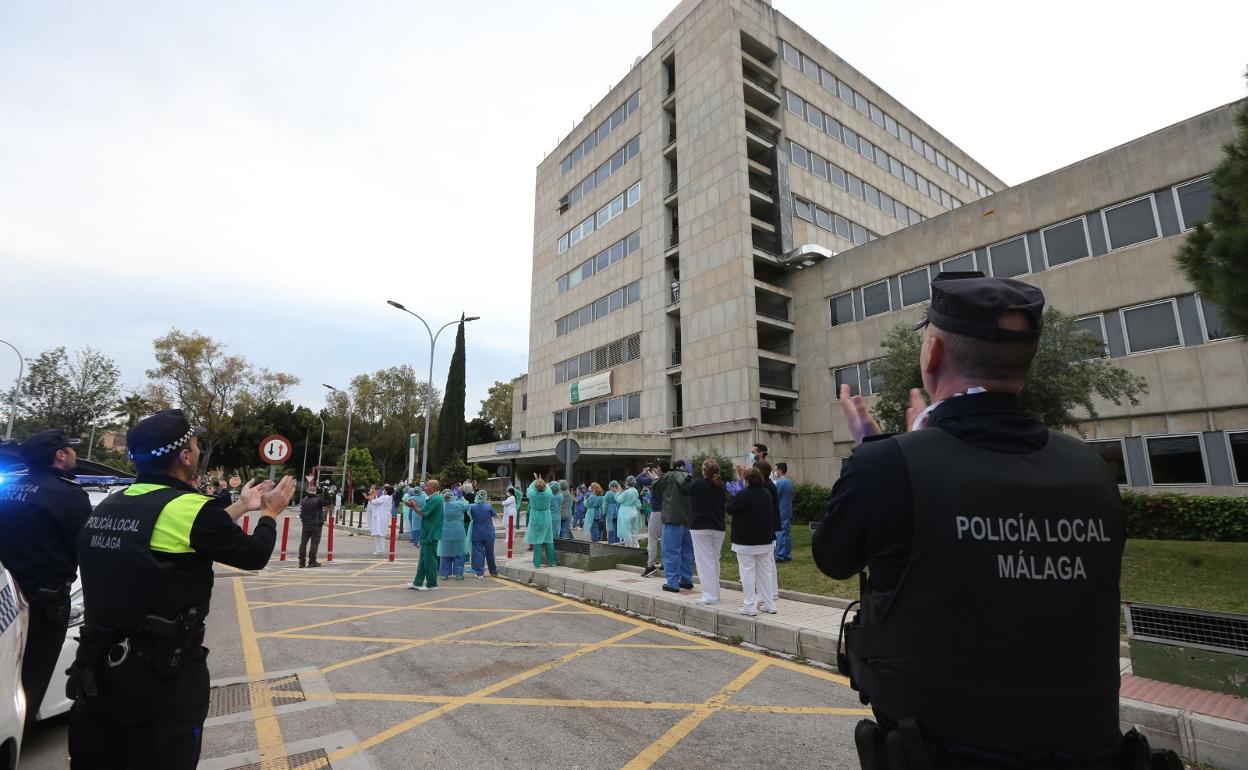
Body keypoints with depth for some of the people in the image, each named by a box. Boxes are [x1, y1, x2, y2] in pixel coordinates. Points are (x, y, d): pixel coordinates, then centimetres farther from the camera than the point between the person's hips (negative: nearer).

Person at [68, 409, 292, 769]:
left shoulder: (108, 507, 3)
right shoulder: (190, 508, -20)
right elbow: (254, 555, -6)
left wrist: (242, 506, 25)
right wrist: (270, 512, 10)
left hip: (97, 666, 7)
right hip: (163, 675, -7)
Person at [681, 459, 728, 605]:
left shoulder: (697, 484, -15)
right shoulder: (721, 486, -1)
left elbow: (683, 489, 3)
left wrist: (689, 477, 21)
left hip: (700, 528, -5)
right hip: (718, 527, 5)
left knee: (705, 561, -1)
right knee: (715, 560, 16)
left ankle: (710, 596, -3)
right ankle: (715, 593, 25)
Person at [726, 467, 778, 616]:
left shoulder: (742, 495, -18)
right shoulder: (767, 493, 3)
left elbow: (729, 510, -7)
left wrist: (733, 497, 6)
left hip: (745, 541, -6)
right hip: (766, 540, 6)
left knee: (748, 573, 1)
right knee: (765, 572, 14)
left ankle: (750, 606, 4)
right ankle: (769, 604, 20)